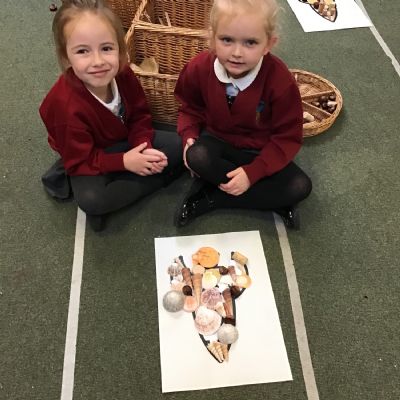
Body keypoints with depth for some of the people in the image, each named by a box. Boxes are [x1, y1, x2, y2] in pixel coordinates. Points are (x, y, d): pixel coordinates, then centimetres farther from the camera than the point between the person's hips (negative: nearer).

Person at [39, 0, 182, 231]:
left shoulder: (123, 74, -21)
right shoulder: (66, 105, -34)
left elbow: (140, 117, -6)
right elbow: (80, 160, -24)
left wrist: (144, 149, -24)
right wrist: (124, 162, -30)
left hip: (127, 141, 6)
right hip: (88, 159, -5)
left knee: (179, 146, -8)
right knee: (91, 199, -33)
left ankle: (120, 182, -8)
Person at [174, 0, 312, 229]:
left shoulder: (280, 80, -25)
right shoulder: (199, 68, -17)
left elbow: (288, 137, -18)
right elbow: (190, 107, 3)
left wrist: (252, 172, -27)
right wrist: (189, 137, -17)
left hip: (260, 151, 0)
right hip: (218, 141, 1)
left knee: (300, 187, -22)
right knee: (196, 157, -34)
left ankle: (210, 198, -16)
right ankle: (276, 202, -17)